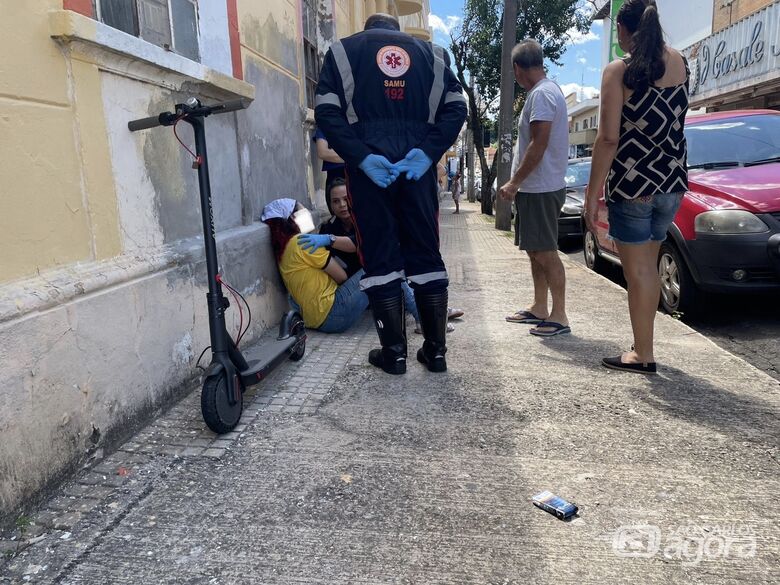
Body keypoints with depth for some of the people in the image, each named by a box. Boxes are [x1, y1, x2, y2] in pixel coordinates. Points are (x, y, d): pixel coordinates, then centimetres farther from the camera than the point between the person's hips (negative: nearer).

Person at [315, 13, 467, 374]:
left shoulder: (343, 50, 15)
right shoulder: (428, 52, 21)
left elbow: (327, 113, -2)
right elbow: (456, 107, 6)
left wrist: (360, 157, -10)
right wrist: (429, 151, -4)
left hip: (369, 163, -2)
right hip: (418, 162, 2)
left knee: (379, 257, 1)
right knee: (426, 254, 6)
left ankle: (394, 352, 4)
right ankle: (435, 349, 9)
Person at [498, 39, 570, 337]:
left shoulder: (541, 94, -13)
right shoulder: (545, 91, 18)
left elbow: (539, 145, -21)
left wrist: (514, 183, -18)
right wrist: (518, 183, 19)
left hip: (541, 189, -10)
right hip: (535, 187, 10)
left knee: (546, 253, -7)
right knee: (536, 251, 14)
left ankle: (559, 316, -1)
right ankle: (539, 308, 22)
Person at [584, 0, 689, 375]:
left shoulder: (619, 71, -9)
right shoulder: (680, 64, 9)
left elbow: (608, 139, -15)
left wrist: (592, 192, -10)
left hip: (633, 183, -6)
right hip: (672, 181, 7)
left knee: (637, 271, 1)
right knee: (648, 267, 17)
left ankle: (643, 355, 8)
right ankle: (643, 346, 26)